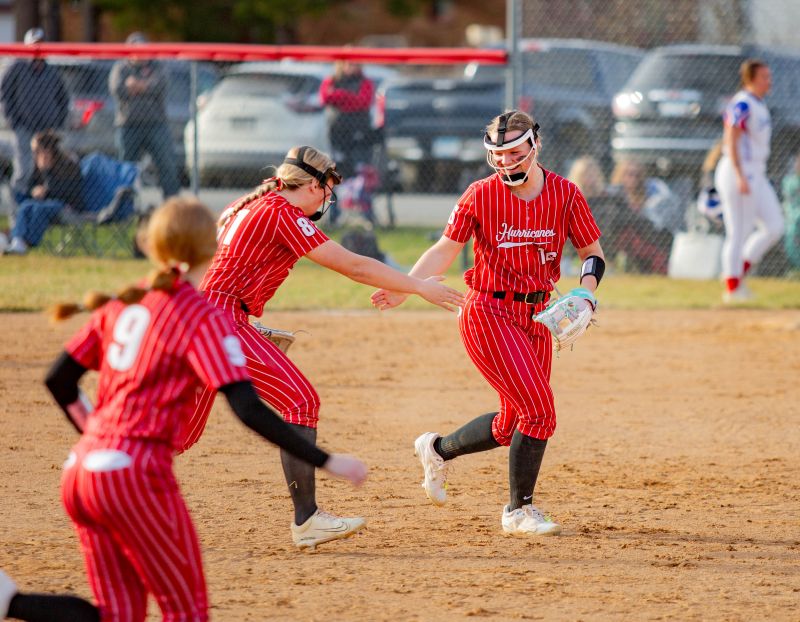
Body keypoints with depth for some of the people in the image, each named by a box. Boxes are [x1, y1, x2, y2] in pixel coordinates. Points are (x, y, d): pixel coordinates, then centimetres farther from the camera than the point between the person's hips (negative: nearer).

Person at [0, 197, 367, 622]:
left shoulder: (123, 305, 13)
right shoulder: (203, 319, -7)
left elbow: (59, 381, 16)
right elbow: (249, 410, -16)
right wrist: (325, 462, -14)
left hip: (80, 473, 7)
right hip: (137, 476, -7)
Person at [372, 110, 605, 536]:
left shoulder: (565, 194, -1)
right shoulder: (481, 195, -8)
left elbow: (592, 253, 5)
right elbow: (446, 249, -2)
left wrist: (584, 293, -15)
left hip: (536, 316, 5)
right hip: (488, 313, -5)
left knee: (512, 425, 11)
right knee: (539, 410, -15)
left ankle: (437, 449, 37)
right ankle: (519, 511, -1)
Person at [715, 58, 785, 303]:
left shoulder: (759, 105, 15)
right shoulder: (742, 104, -15)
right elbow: (731, 142, -21)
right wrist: (740, 177, -27)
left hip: (756, 175, 10)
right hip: (739, 172, -10)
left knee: (774, 227, 6)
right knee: (739, 233, -5)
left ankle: (738, 272, 15)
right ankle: (732, 288, 3)